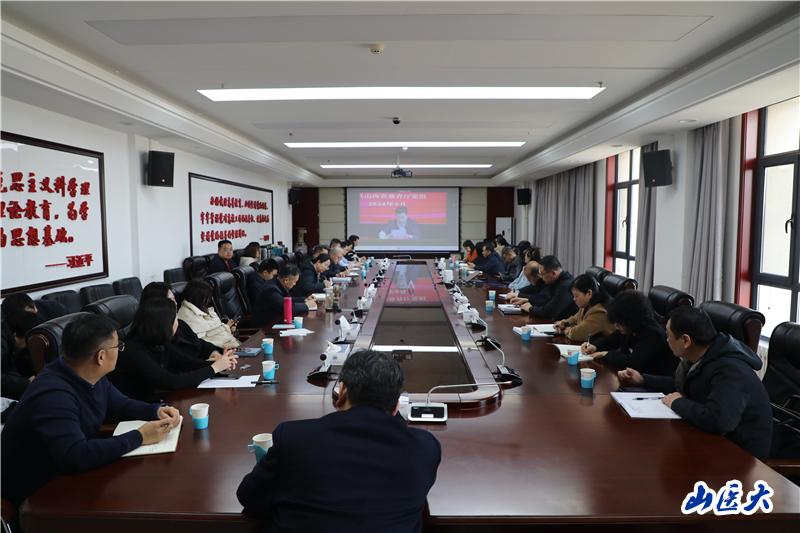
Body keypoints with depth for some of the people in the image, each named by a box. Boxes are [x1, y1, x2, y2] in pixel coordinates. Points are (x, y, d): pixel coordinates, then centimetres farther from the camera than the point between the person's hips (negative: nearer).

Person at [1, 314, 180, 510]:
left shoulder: (91, 377, -4)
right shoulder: (53, 395, -32)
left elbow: (120, 405, 12)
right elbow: (75, 457, -41)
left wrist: (157, 411, -7)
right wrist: (139, 437, -34)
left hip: (72, 475, 8)